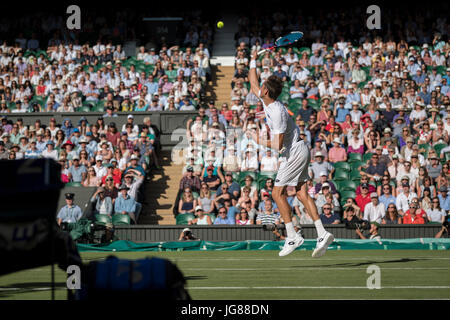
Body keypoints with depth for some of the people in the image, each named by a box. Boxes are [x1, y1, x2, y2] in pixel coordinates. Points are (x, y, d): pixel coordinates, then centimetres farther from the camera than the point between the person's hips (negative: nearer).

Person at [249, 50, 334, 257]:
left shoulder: (277, 113, -25)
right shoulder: (266, 101, 3)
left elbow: (278, 145, -25)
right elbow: (253, 83, 24)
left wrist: (260, 141, -11)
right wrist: (253, 61, 32)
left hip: (294, 153, -9)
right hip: (297, 152, 9)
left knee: (277, 193, -7)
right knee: (301, 193, 3)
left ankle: (292, 236, -8)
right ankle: (322, 234, -3)